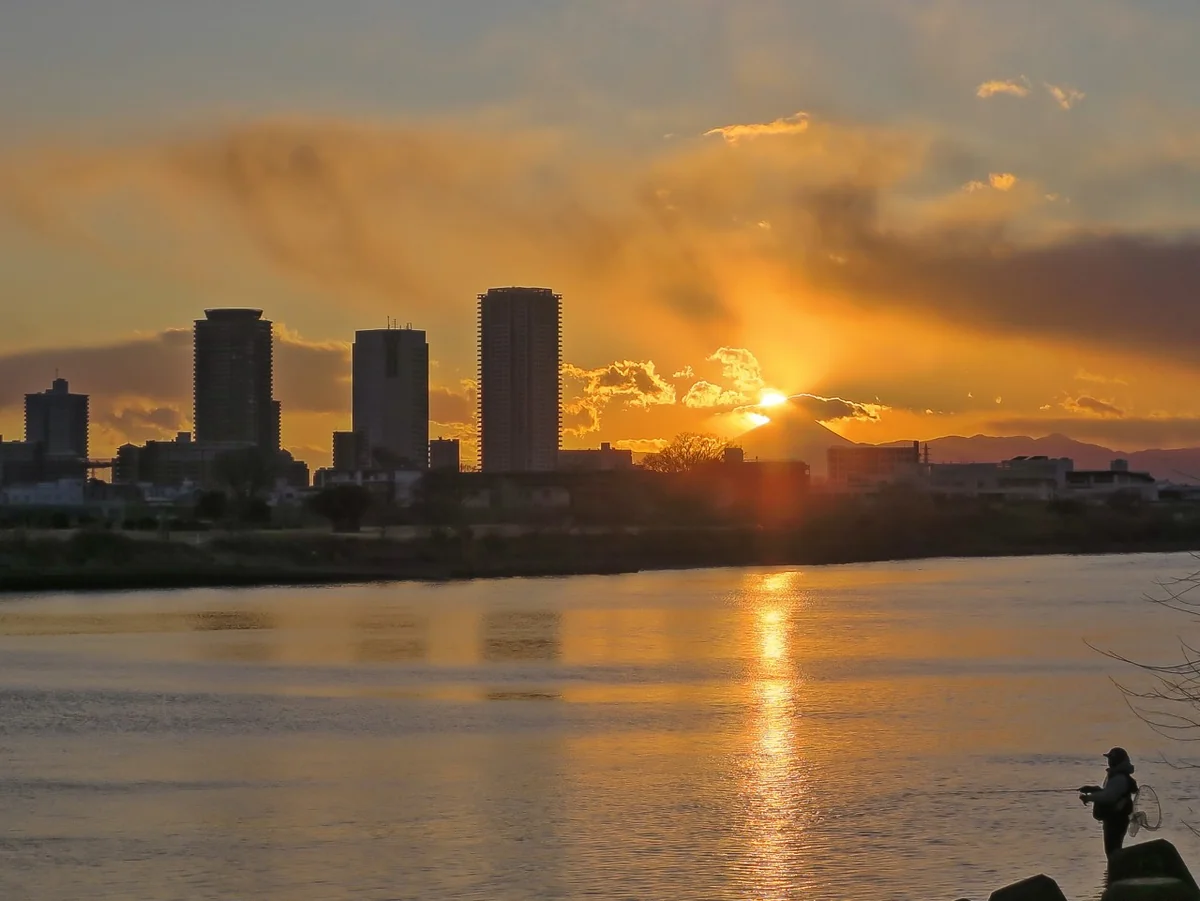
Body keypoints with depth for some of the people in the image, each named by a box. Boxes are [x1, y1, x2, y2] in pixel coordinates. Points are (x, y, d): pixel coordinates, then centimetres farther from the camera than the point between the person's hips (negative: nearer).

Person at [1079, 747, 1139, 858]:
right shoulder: (1117, 776, 13)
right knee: (1114, 850, 18)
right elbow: (1109, 792, 24)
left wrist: (1088, 797, -23)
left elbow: (1108, 796, -31)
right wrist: (1092, 788, 9)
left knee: (1112, 850, -10)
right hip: (1113, 819, 11)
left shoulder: (1119, 779, -22)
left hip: (1116, 820, -11)